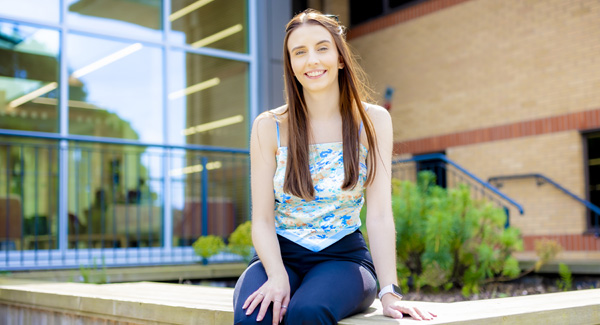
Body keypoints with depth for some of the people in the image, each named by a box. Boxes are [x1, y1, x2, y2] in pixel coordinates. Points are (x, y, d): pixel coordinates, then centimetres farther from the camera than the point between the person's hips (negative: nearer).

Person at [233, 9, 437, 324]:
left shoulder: (373, 121, 1)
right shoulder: (269, 127, 1)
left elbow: (379, 215, -6)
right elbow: (262, 220, -2)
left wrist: (389, 292, -18)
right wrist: (278, 275, -22)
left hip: (343, 256, 0)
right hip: (281, 255, 1)